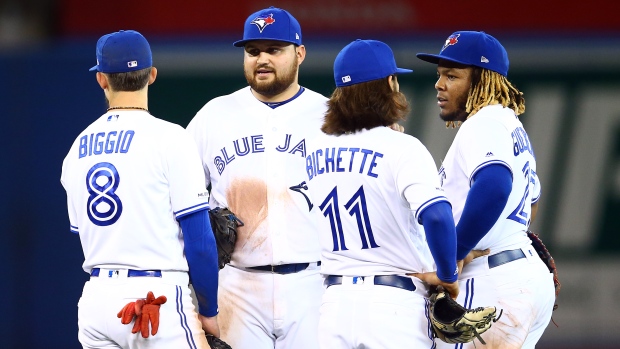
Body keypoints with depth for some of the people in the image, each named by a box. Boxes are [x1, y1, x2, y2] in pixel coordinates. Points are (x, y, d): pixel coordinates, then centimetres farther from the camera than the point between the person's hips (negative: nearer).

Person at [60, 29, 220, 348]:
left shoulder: (78, 148, 12)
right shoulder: (169, 139, -6)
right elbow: (198, 235, -8)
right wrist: (209, 311, 1)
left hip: (96, 298, 6)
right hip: (157, 294, -6)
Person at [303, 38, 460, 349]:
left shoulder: (315, 151, 10)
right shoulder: (401, 148, -10)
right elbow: (436, 215, -23)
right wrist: (447, 277, -12)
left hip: (334, 300, 5)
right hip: (395, 304, -5)